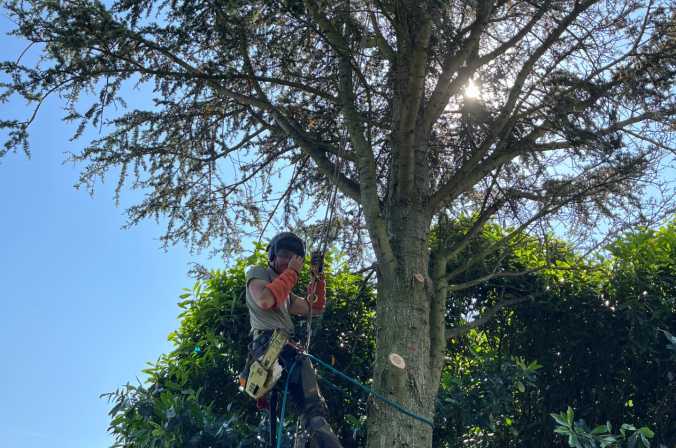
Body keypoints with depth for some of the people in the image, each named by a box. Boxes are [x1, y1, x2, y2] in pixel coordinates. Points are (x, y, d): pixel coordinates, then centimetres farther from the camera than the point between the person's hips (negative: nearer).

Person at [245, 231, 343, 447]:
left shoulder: (286, 293, 35)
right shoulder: (258, 273, 10)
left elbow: (315, 308, 38)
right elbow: (264, 300, -12)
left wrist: (318, 276, 29)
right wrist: (292, 272, -3)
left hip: (285, 345, 10)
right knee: (300, 361, -36)